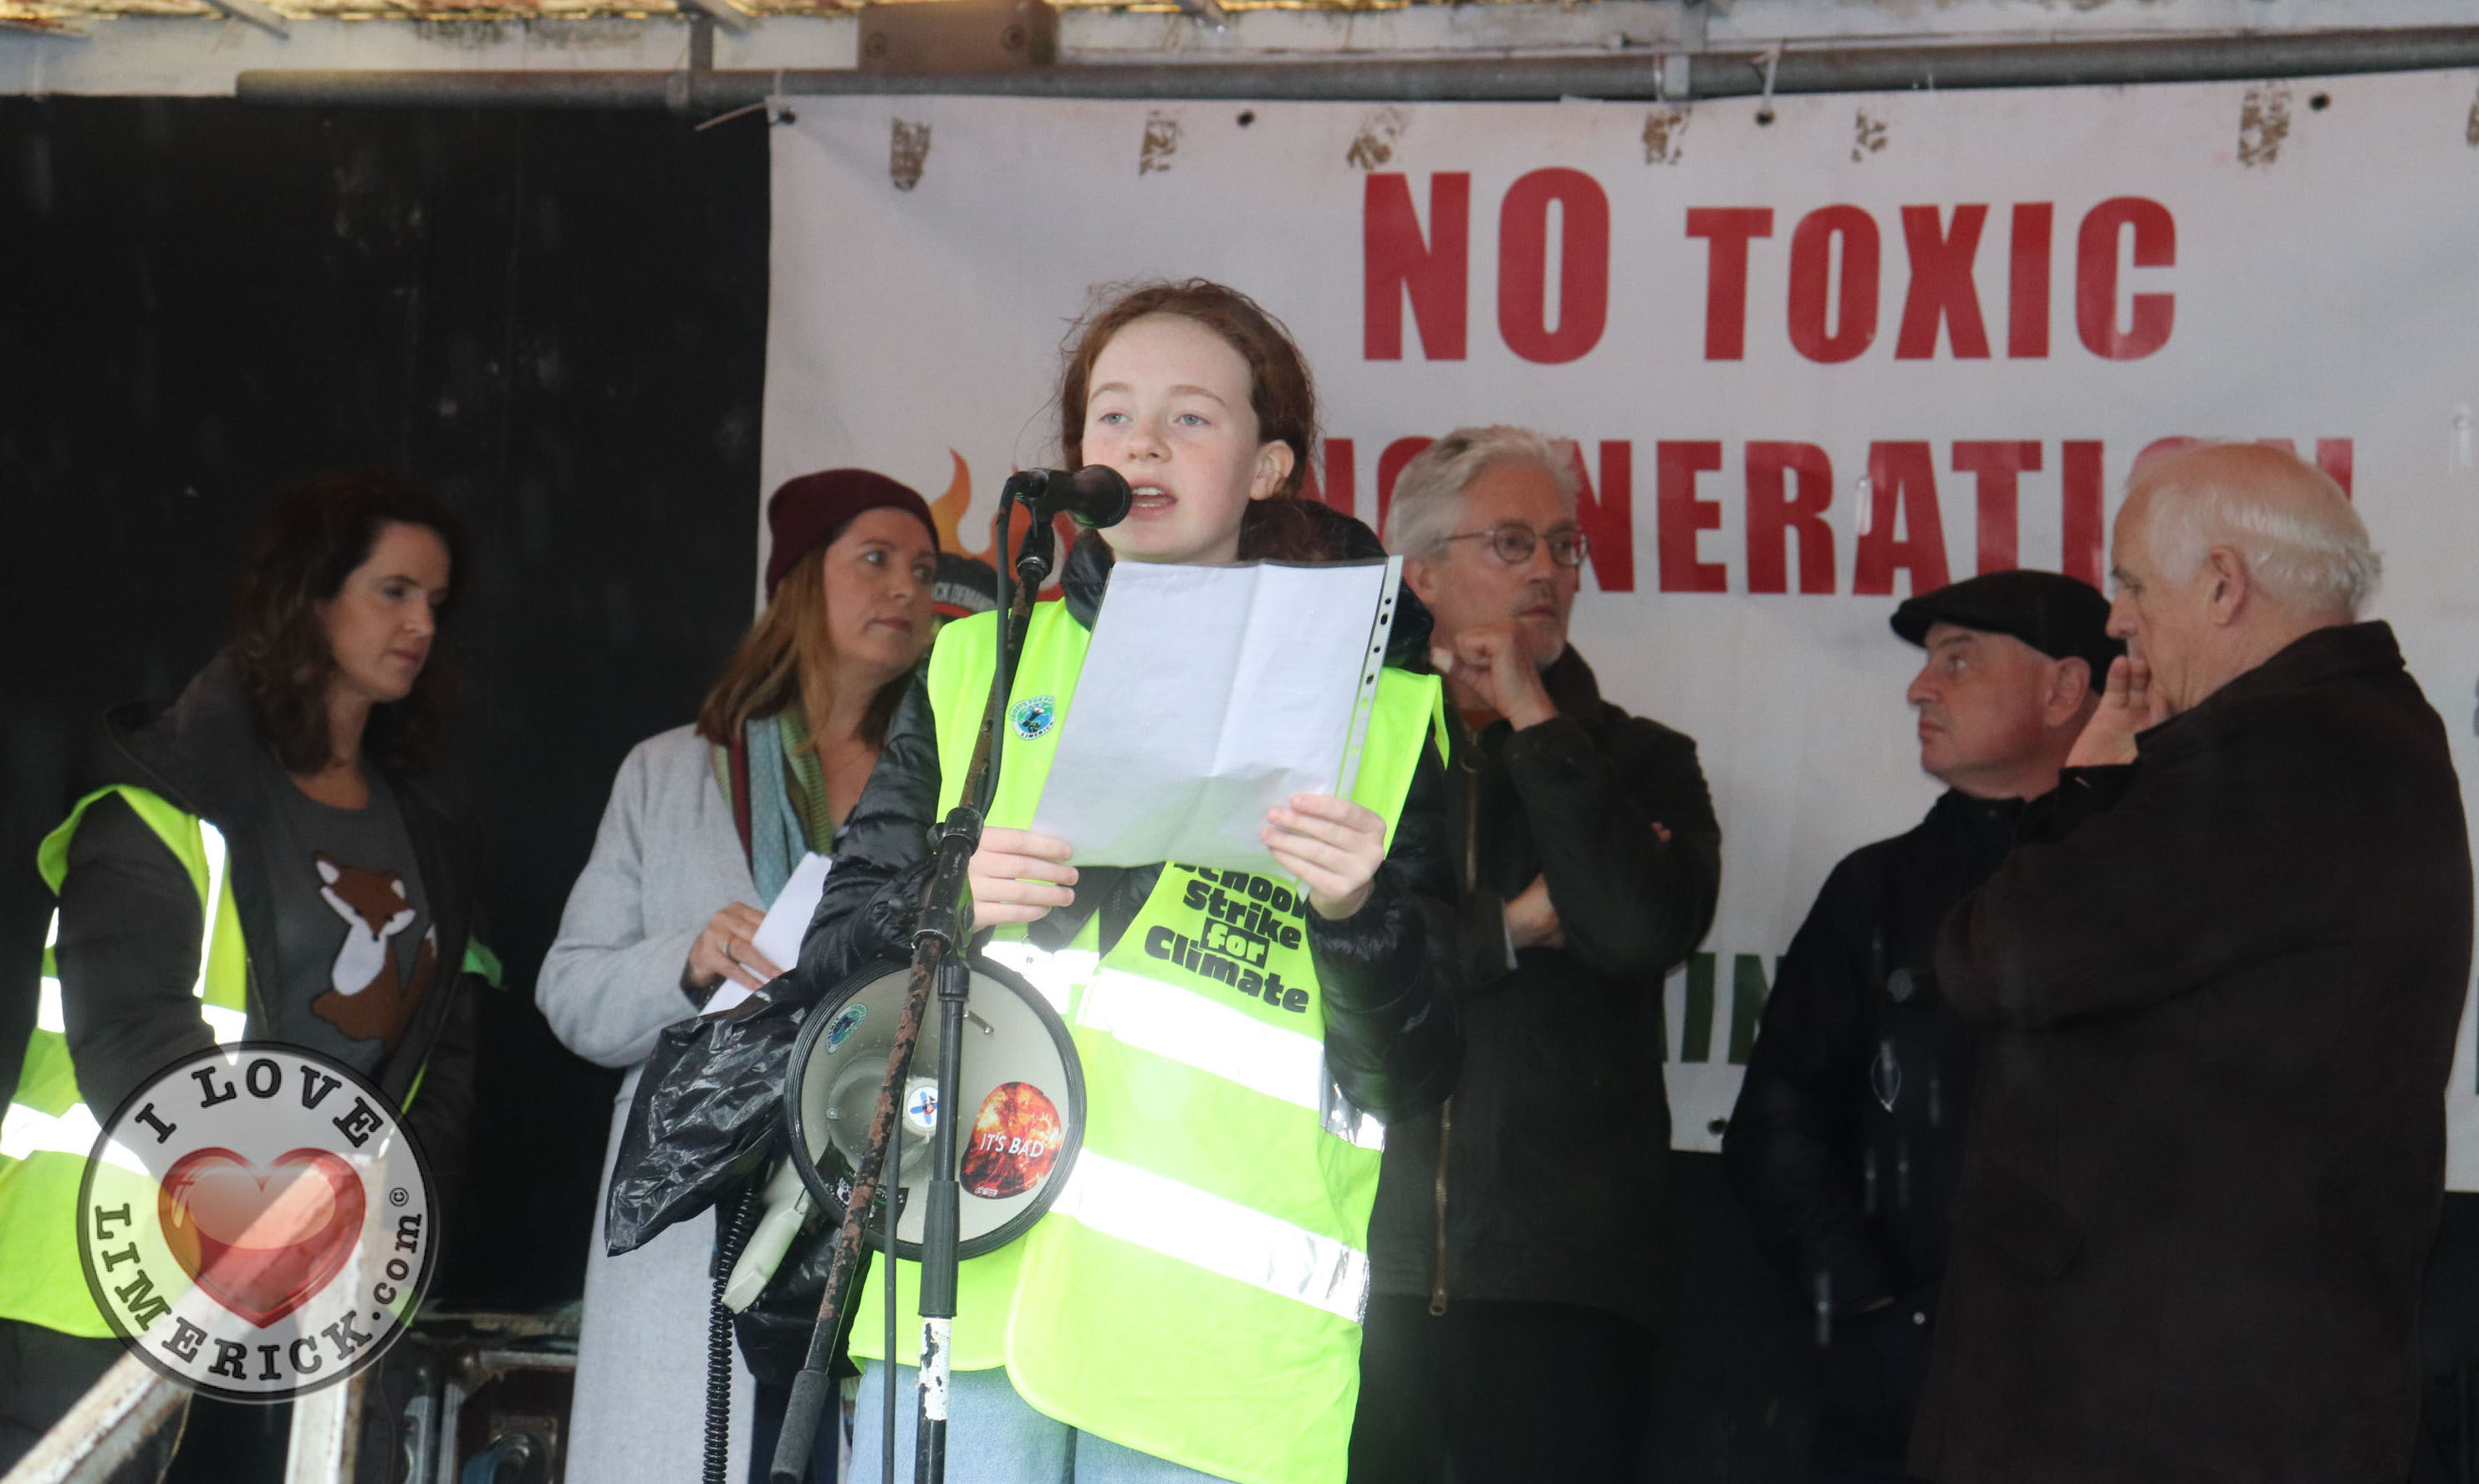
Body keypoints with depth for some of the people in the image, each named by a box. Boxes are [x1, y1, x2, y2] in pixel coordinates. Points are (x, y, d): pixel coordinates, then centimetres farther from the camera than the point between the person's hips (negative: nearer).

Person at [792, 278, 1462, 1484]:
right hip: (964, 1287, 1)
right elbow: (829, 967, 16)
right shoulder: (977, 667, 17)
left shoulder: (1374, 711, 13)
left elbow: (1412, 1078, 9)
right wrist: (939, 907, -5)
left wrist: (1359, 916, -11)